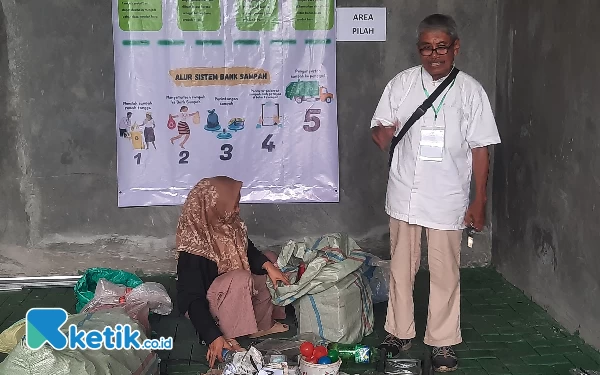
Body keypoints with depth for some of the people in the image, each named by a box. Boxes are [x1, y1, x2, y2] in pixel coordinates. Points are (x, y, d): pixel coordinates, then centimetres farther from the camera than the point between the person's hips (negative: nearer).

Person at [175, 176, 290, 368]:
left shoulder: (230, 225, -11)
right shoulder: (193, 247, -33)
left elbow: (248, 250, 7)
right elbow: (191, 299, -32)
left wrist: (268, 265, -14)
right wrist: (213, 337, -38)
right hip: (206, 304, -9)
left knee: (268, 259, 6)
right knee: (241, 278, -33)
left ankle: (263, 324, 1)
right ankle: (228, 337, -20)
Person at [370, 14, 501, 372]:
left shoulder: (471, 91, -4)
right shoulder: (401, 84, 1)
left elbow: (480, 149, -1)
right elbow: (378, 130, 6)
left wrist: (479, 202, -2)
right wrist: (382, 134, -19)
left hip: (448, 199, -2)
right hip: (404, 194, 2)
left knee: (446, 273, 6)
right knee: (401, 268, 13)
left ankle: (443, 343, 21)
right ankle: (400, 333, 29)